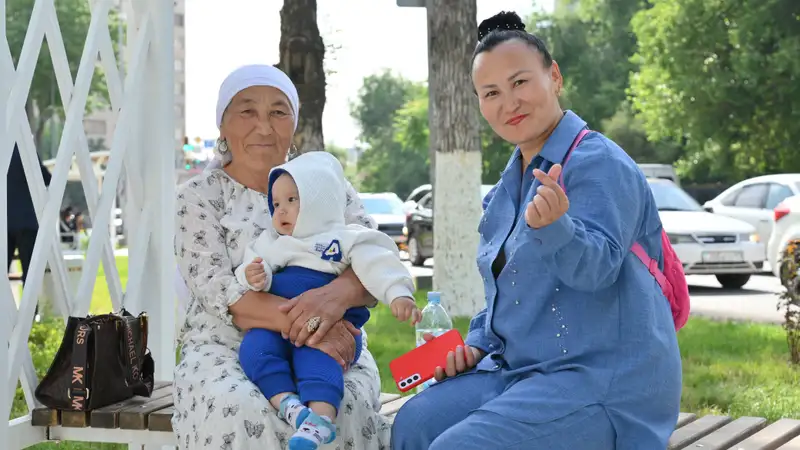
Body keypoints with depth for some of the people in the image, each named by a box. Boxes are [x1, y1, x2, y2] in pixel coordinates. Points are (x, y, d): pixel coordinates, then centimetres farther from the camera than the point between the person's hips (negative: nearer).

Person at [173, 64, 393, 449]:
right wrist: (301, 322, -25)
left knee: (346, 411, -33)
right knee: (240, 414, -35)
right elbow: (216, 290, -8)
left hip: (331, 346, 1)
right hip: (227, 348, -1)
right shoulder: (199, 197, 6)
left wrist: (335, 295, -27)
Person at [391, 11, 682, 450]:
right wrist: (477, 344, 10)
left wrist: (553, 226, -44)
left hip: (601, 379, -9)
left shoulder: (600, 164, -11)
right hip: (520, 366, 9)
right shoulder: (510, 183, 16)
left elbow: (597, 267, -26)